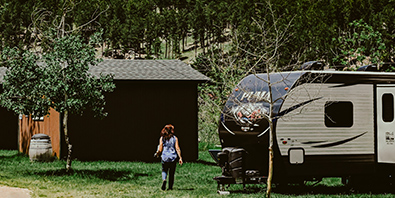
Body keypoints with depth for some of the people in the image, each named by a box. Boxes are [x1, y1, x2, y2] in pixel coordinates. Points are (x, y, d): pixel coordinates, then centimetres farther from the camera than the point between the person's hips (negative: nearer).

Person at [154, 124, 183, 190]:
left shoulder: (162, 138, -1)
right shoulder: (175, 138, -2)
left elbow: (160, 149, -3)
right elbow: (177, 148, -8)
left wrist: (156, 154, 17)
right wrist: (180, 158, -8)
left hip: (165, 157, 0)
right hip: (173, 157, 0)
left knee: (164, 171, 14)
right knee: (172, 173, 13)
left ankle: (164, 180, -17)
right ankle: (170, 187, 14)